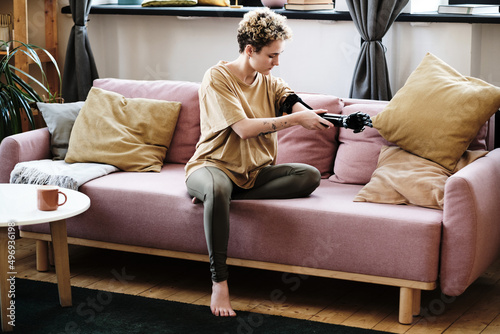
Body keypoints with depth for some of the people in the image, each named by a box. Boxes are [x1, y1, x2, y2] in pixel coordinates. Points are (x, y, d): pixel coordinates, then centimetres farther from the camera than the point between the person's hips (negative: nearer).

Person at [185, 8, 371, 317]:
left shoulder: (270, 81, 9)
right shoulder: (218, 78, -11)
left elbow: (296, 105, -9)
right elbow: (244, 128, -22)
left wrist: (338, 119, -29)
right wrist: (296, 120, -27)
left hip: (255, 172, 6)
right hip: (215, 165, -6)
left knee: (310, 175, -19)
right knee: (217, 188, -43)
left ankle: (214, 196, -21)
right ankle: (219, 281, -32)